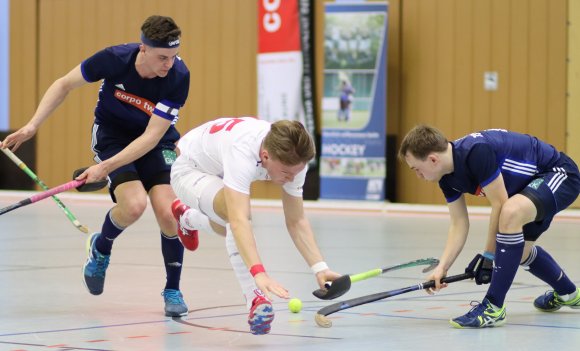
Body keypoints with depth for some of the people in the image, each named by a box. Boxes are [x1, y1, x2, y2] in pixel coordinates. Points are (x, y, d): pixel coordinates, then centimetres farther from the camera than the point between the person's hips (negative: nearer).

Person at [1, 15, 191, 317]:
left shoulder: (178, 77, -27)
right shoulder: (115, 58, -26)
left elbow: (152, 136, -28)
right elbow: (64, 84, -8)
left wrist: (107, 166, -35)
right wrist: (33, 125, -15)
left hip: (156, 141, 1)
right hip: (112, 133, -1)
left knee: (168, 211, -20)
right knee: (134, 204, -25)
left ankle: (172, 290, 3)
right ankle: (100, 247, 9)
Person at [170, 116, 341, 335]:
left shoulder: (292, 158, -25)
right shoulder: (242, 153, -45)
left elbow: (296, 221, -17)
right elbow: (238, 220, -54)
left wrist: (319, 268, -29)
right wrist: (259, 273, -64)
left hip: (217, 169, 7)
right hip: (189, 168, -7)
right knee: (236, 214, -35)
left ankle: (187, 217, 59)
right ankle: (255, 300, -30)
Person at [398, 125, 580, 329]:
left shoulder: (476, 151, -33)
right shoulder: (447, 177, -5)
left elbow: (499, 204, -26)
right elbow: (459, 224, 0)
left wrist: (488, 255, -18)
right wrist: (442, 267, -11)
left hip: (559, 173, -10)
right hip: (533, 183, 10)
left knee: (510, 213, -35)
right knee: (518, 252, 24)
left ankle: (493, 308, -28)